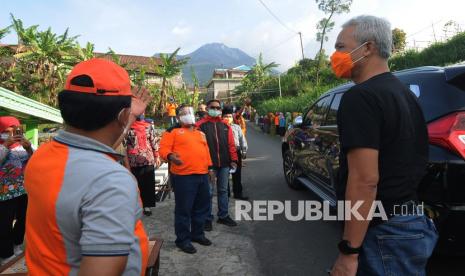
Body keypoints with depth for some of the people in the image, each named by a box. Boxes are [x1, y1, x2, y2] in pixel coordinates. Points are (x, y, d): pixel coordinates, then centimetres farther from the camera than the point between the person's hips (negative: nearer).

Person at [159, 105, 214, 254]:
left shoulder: (200, 132, 21)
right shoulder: (173, 131, 1)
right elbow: (163, 148, -9)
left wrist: (209, 167, 20)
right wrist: (170, 156, -29)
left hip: (202, 175, 7)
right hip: (183, 176, -7)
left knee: (202, 207, 15)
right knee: (184, 209, 0)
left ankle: (197, 233, 32)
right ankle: (183, 239, 15)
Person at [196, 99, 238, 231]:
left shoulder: (225, 126, 10)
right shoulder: (201, 125, -3)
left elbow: (231, 144, 9)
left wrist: (233, 160, 3)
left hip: (224, 164, 4)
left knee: (223, 190, 13)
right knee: (208, 192, 3)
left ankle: (223, 216, 26)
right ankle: (208, 218, 17)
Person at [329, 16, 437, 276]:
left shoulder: (360, 97, -20)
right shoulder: (404, 93, 11)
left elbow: (365, 180, -26)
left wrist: (349, 253, -21)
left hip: (384, 233, -10)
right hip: (415, 222, 10)